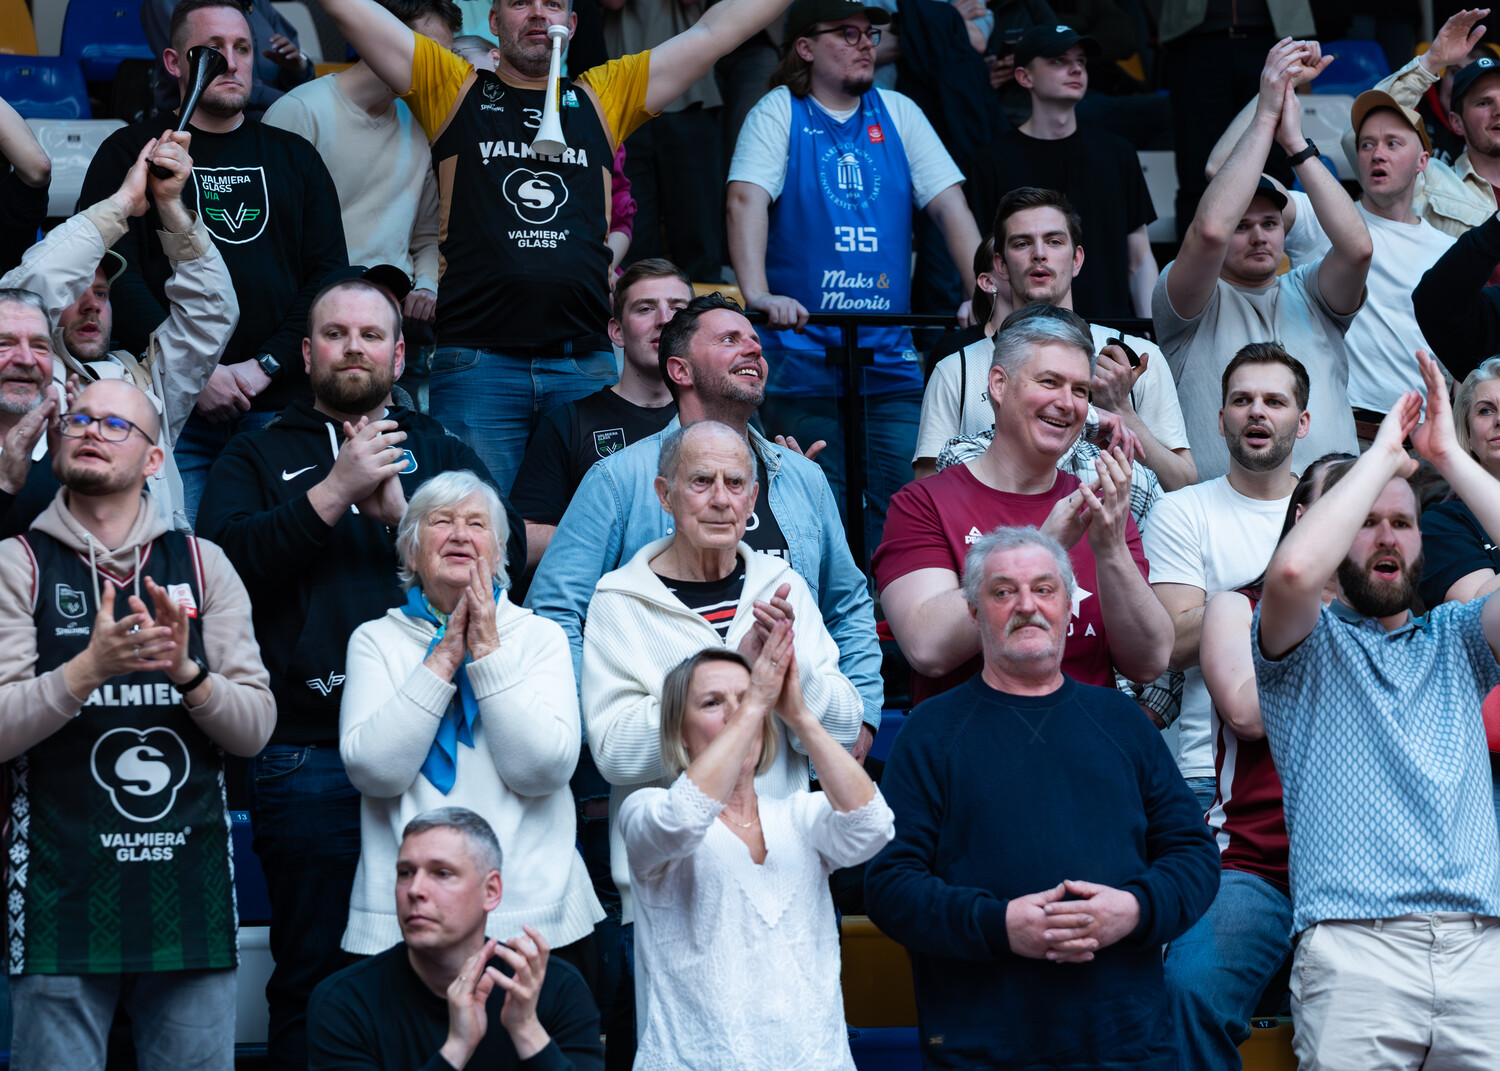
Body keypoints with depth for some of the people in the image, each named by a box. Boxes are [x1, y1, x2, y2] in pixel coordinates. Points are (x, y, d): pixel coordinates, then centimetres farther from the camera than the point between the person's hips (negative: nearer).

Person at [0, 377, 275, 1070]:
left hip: (190, 887, 2)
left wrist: (186, 671, -14)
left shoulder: (202, 564, 10)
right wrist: (90, 666, -21)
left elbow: (256, 727, 4)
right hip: (62, 889, -2)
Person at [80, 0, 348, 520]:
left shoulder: (295, 158, 16)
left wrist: (265, 366, -6)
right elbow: (113, 277, -3)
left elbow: (329, 276, 9)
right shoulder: (130, 154, 7)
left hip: (277, 405, 3)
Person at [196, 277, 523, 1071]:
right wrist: (336, 492, -11)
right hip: (308, 757, -1)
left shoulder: (440, 453, 18)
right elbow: (226, 559, -6)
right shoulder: (260, 458, 14)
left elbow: (508, 545, 1)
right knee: (313, 976, 2)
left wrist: (400, 512, -10)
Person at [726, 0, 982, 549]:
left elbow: (950, 206, 8)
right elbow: (747, 200, -12)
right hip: (802, 353, -3)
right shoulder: (779, 112, 2)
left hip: (891, 358, 3)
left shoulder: (897, 113, 13)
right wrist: (758, 294, -28)